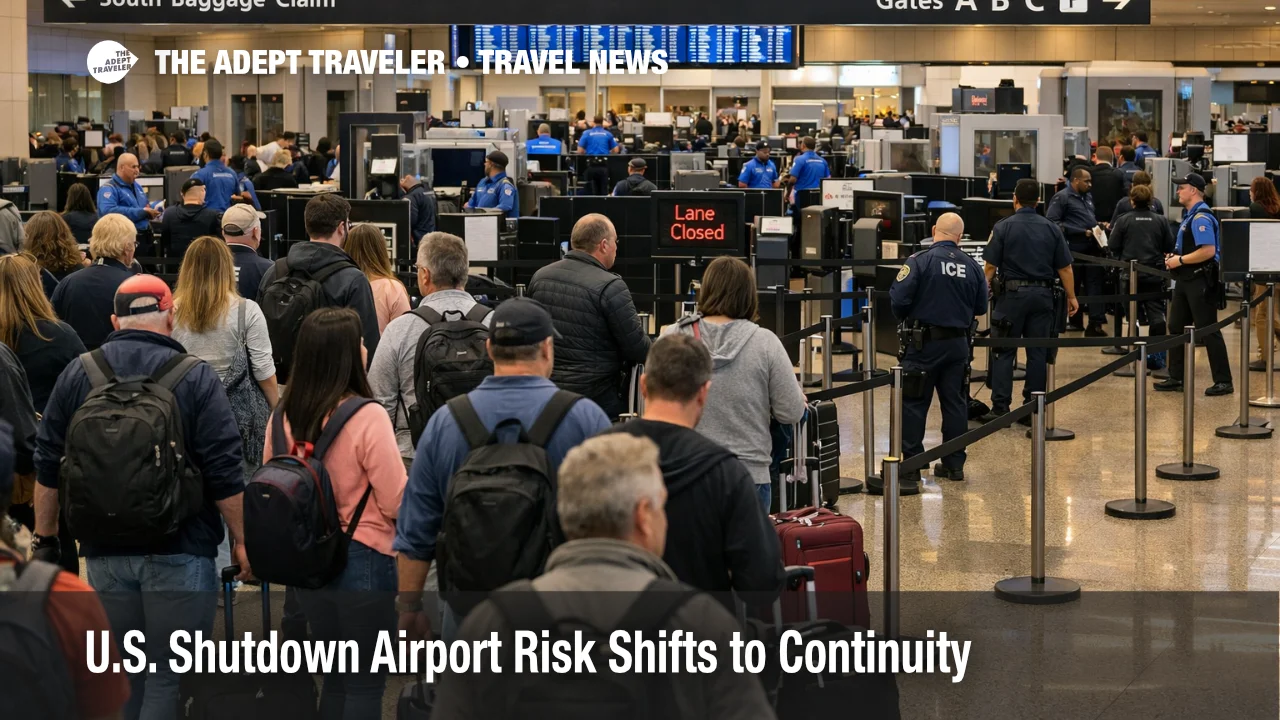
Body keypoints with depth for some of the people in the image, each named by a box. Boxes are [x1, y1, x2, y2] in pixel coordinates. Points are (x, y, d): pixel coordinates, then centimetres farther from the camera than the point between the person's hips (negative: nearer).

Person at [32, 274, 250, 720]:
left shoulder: (76, 374, 3)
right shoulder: (195, 377, -8)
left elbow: (48, 466, 7)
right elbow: (224, 473, -10)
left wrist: (44, 538, 16)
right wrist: (242, 541, -2)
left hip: (105, 552, 4)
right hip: (180, 550, -4)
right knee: (170, 677, 1)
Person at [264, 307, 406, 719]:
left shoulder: (283, 416, 0)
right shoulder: (367, 417, -19)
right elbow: (397, 503, -16)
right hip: (363, 561, -6)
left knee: (335, 676, 20)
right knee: (366, 684, 5)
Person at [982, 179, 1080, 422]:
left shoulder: (1003, 227, -5)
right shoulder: (1051, 228, 4)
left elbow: (991, 266, -7)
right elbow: (1065, 267, 3)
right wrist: (1071, 296, 13)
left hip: (1012, 293, -3)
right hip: (1043, 294, 3)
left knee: (1003, 352, 3)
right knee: (1037, 353, 7)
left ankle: (1000, 408, -2)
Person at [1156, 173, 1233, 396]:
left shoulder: (1201, 218, -18)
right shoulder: (1190, 216, 13)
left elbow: (1208, 250, -28)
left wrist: (1180, 260, -20)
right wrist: (1175, 257, 7)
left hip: (1201, 281, -11)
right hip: (1186, 279, 11)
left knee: (1208, 331, -5)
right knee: (1177, 327, 13)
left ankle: (1223, 381, 1)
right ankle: (1176, 378, 20)